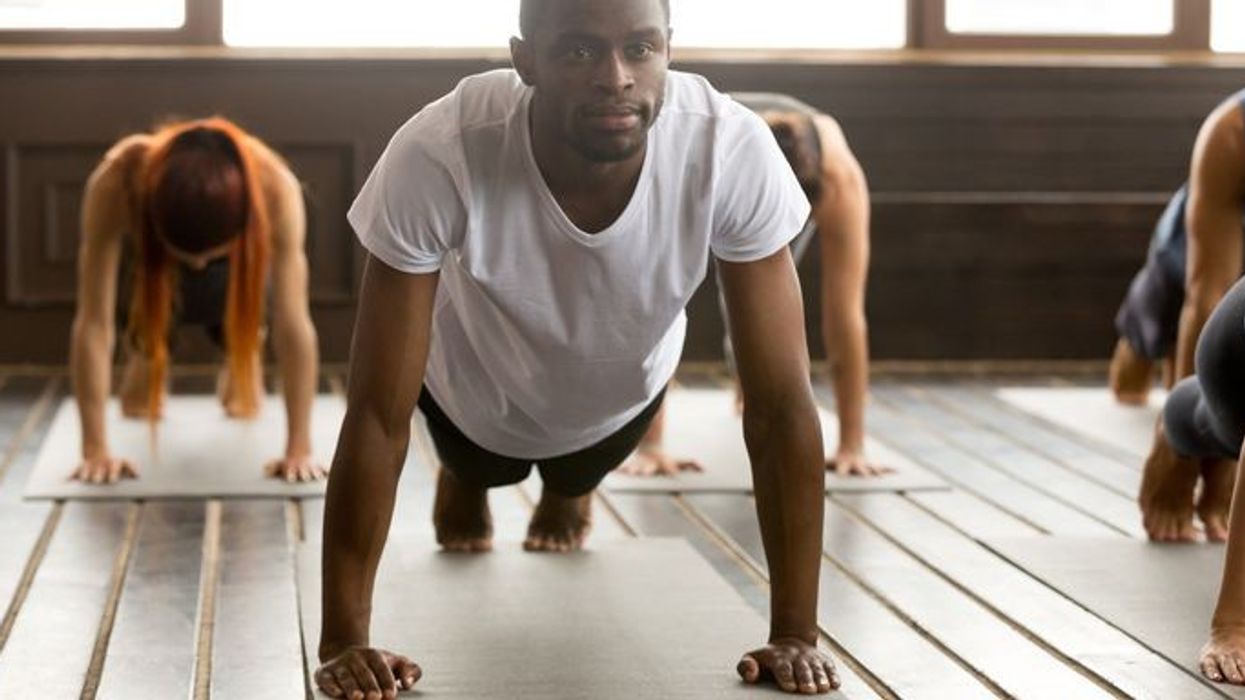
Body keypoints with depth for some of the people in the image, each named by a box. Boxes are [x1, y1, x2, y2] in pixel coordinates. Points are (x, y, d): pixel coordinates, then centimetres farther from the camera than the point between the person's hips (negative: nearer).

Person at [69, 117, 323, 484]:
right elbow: (94, 322, -41)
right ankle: (144, 355, 22)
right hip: (144, 252, 0)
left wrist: (299, 450, -41)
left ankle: (242, 358, 25)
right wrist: (95, 451, -41)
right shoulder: (115, 182, -45)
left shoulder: (275, 186, -44)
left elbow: (294, 323, -41)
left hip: (235, 263, 0)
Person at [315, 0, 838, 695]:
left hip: (624, 388, 2)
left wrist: (795, 632, -34)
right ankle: (466, 479, 64)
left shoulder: (736, 152, -41)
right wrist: (345, 637, -35)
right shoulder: (436, 158, -44)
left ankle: (571, 486, 68)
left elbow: (781, 405, -33)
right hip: (477, 389, -1)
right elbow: (378, 416, -36)